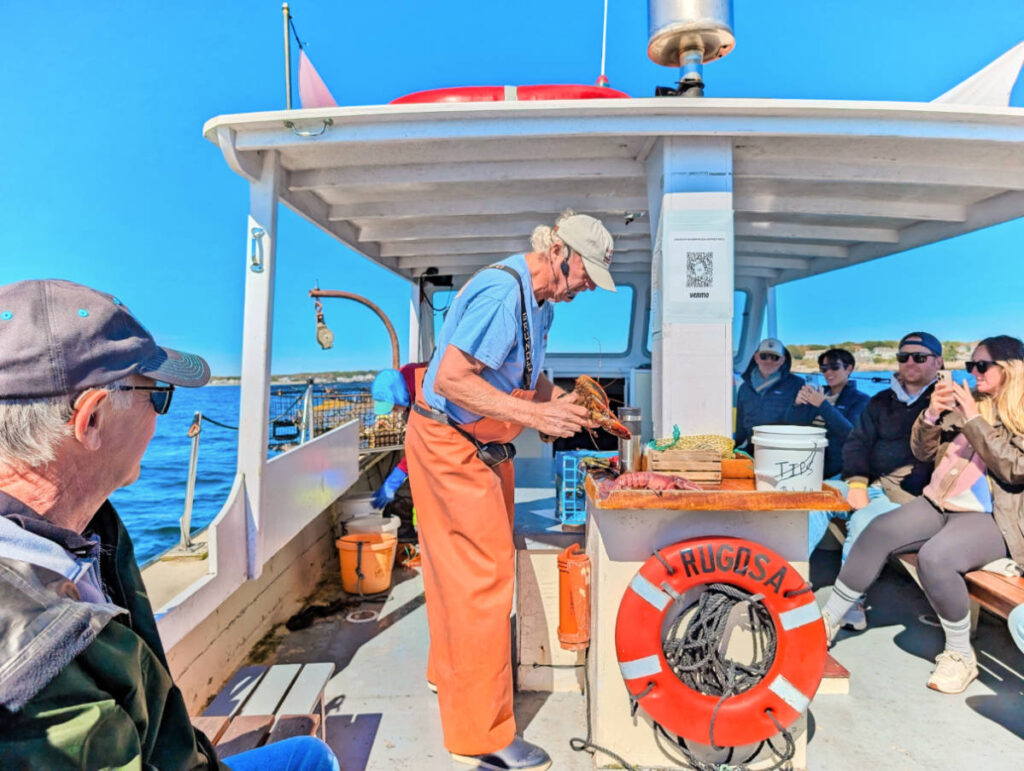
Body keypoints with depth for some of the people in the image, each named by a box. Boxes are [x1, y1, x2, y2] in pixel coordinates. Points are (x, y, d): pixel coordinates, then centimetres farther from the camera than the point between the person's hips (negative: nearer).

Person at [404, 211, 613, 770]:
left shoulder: (540, 300, 8)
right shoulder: (502, 293, -25)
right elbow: (451, 379, -30)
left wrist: (561, 400, 0)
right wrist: (535, 415, -32)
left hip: (483, 449, 10)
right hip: (450, 446, -10)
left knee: (466, 569, 21)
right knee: (484, 576, -7)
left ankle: (450, 673, 41)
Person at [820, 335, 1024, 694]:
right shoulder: (966, 403, 13)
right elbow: (923, 452, 12)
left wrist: (974, 420, -18)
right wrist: (932, 414, -6)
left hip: (994, 518, -5)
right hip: (942, 502, 6)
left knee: (935, 557, -32)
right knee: (879, 532, -16)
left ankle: (961, 655, -9)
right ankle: (827, 621, -7)